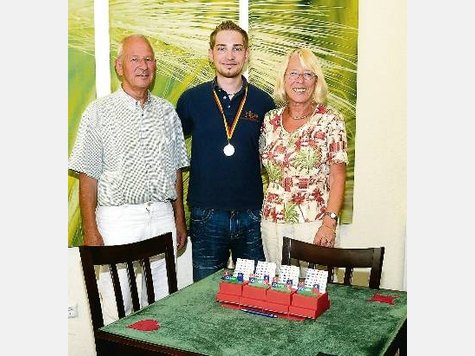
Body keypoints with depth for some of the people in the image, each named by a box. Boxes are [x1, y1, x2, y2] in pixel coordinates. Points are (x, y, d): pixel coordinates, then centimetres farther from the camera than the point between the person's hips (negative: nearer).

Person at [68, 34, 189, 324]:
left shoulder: (167, 112, 10)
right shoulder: (99, 113, -2)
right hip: (118, 220, -3)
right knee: (117, 309, 1)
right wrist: (90, 231, -9)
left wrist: (180, 220, 12)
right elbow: (88, 176, -4)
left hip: (162, 217, 4)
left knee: (162, 304, 11)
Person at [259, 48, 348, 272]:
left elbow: (338, 176, -7)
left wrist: (330, 222, -15)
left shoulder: (331, 120, -5)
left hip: (314, 222, -3)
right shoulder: (271, 120, 6)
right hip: (273, 220, 4)